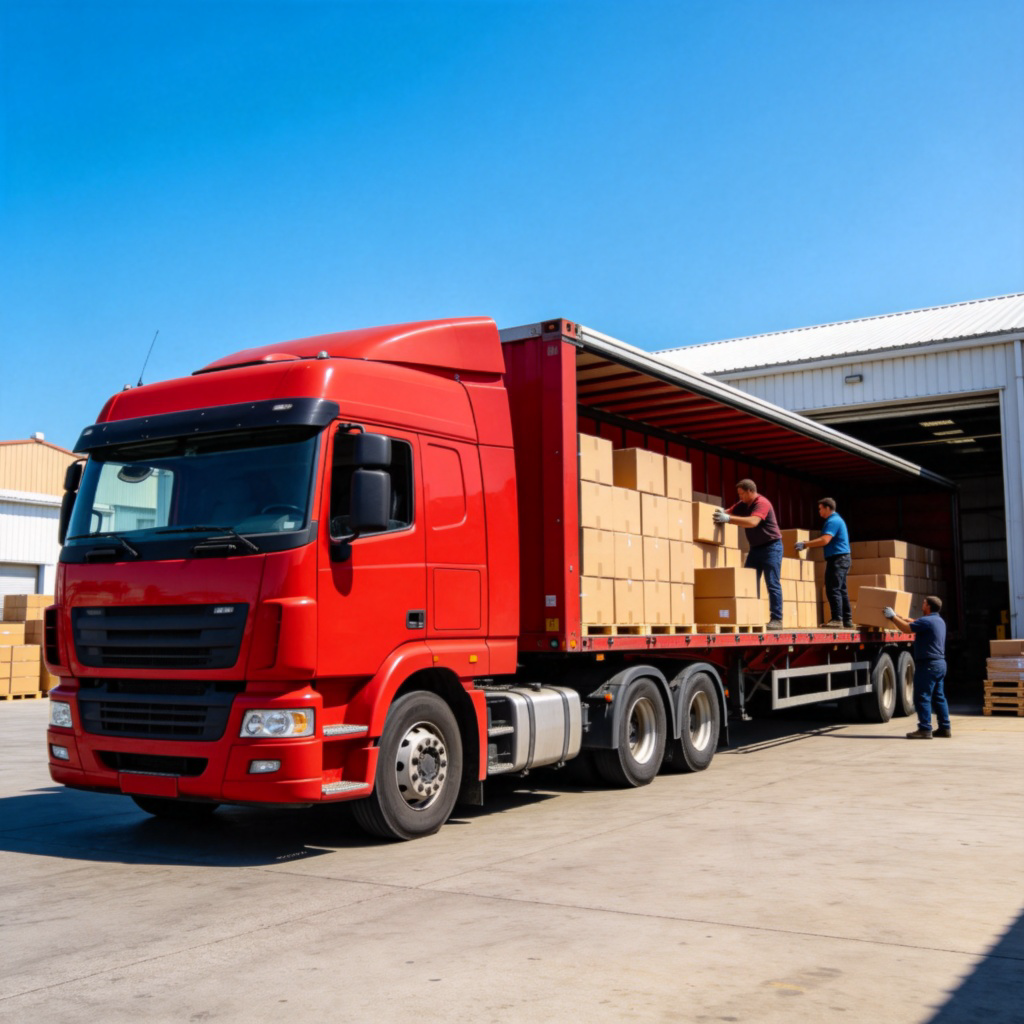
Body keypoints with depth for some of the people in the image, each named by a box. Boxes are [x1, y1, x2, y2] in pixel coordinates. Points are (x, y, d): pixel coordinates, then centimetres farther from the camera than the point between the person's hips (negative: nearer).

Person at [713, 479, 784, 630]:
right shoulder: (743, 504, 7)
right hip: (755, 547, 8)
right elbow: (729, 511, 5)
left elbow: (753, 522, -33)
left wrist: (728, 519, -37)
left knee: (772, 584, -8)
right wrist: (721, 512, -19)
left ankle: (776, 620, -7)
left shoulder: (762, 503, -19)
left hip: (771, 546, -8)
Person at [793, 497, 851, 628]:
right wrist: (808, 543, 12)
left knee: (833, 589, -12)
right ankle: (847, 620, 11)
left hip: (837, 558, -11)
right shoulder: (836, 519, 20)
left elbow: (824, 540, -23)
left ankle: (837, 619, -16)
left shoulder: (833, 521, -13)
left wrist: (805, 544, -18)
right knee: (841, 590, 10)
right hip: (841, 558, 11)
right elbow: (827, 540, 21)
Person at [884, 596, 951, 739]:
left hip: (928, 664, -10)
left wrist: (892, 616, -6)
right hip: (940, 663, 10)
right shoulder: (939, 621, 16)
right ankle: (945, 728, 16)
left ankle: (925, 729, -9)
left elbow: (907, 628, -17)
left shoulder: (927, 621, -16)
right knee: (939, 697, 14)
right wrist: (899, 617, 26)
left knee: (922, 697, -7)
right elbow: (915, 623, 25)